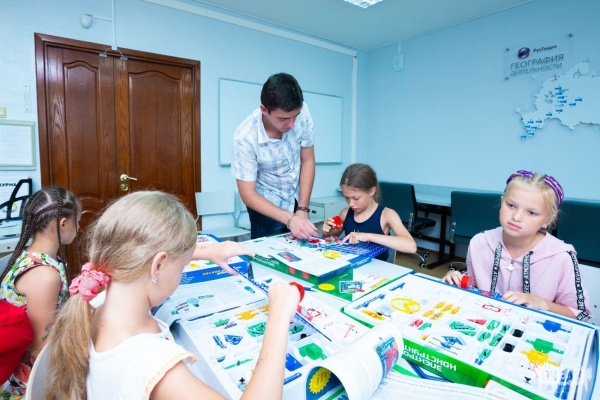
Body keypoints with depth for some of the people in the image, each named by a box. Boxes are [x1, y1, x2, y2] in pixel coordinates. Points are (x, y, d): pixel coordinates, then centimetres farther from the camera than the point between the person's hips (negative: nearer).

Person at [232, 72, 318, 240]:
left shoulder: (302, 112, -20)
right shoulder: (245, 137, -28)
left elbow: (307, 161, -9)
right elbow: (248, 195, -22)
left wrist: (302, 209, -13)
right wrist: (289, 218, -32)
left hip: (296, 200, 3)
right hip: (265, 204, -3)